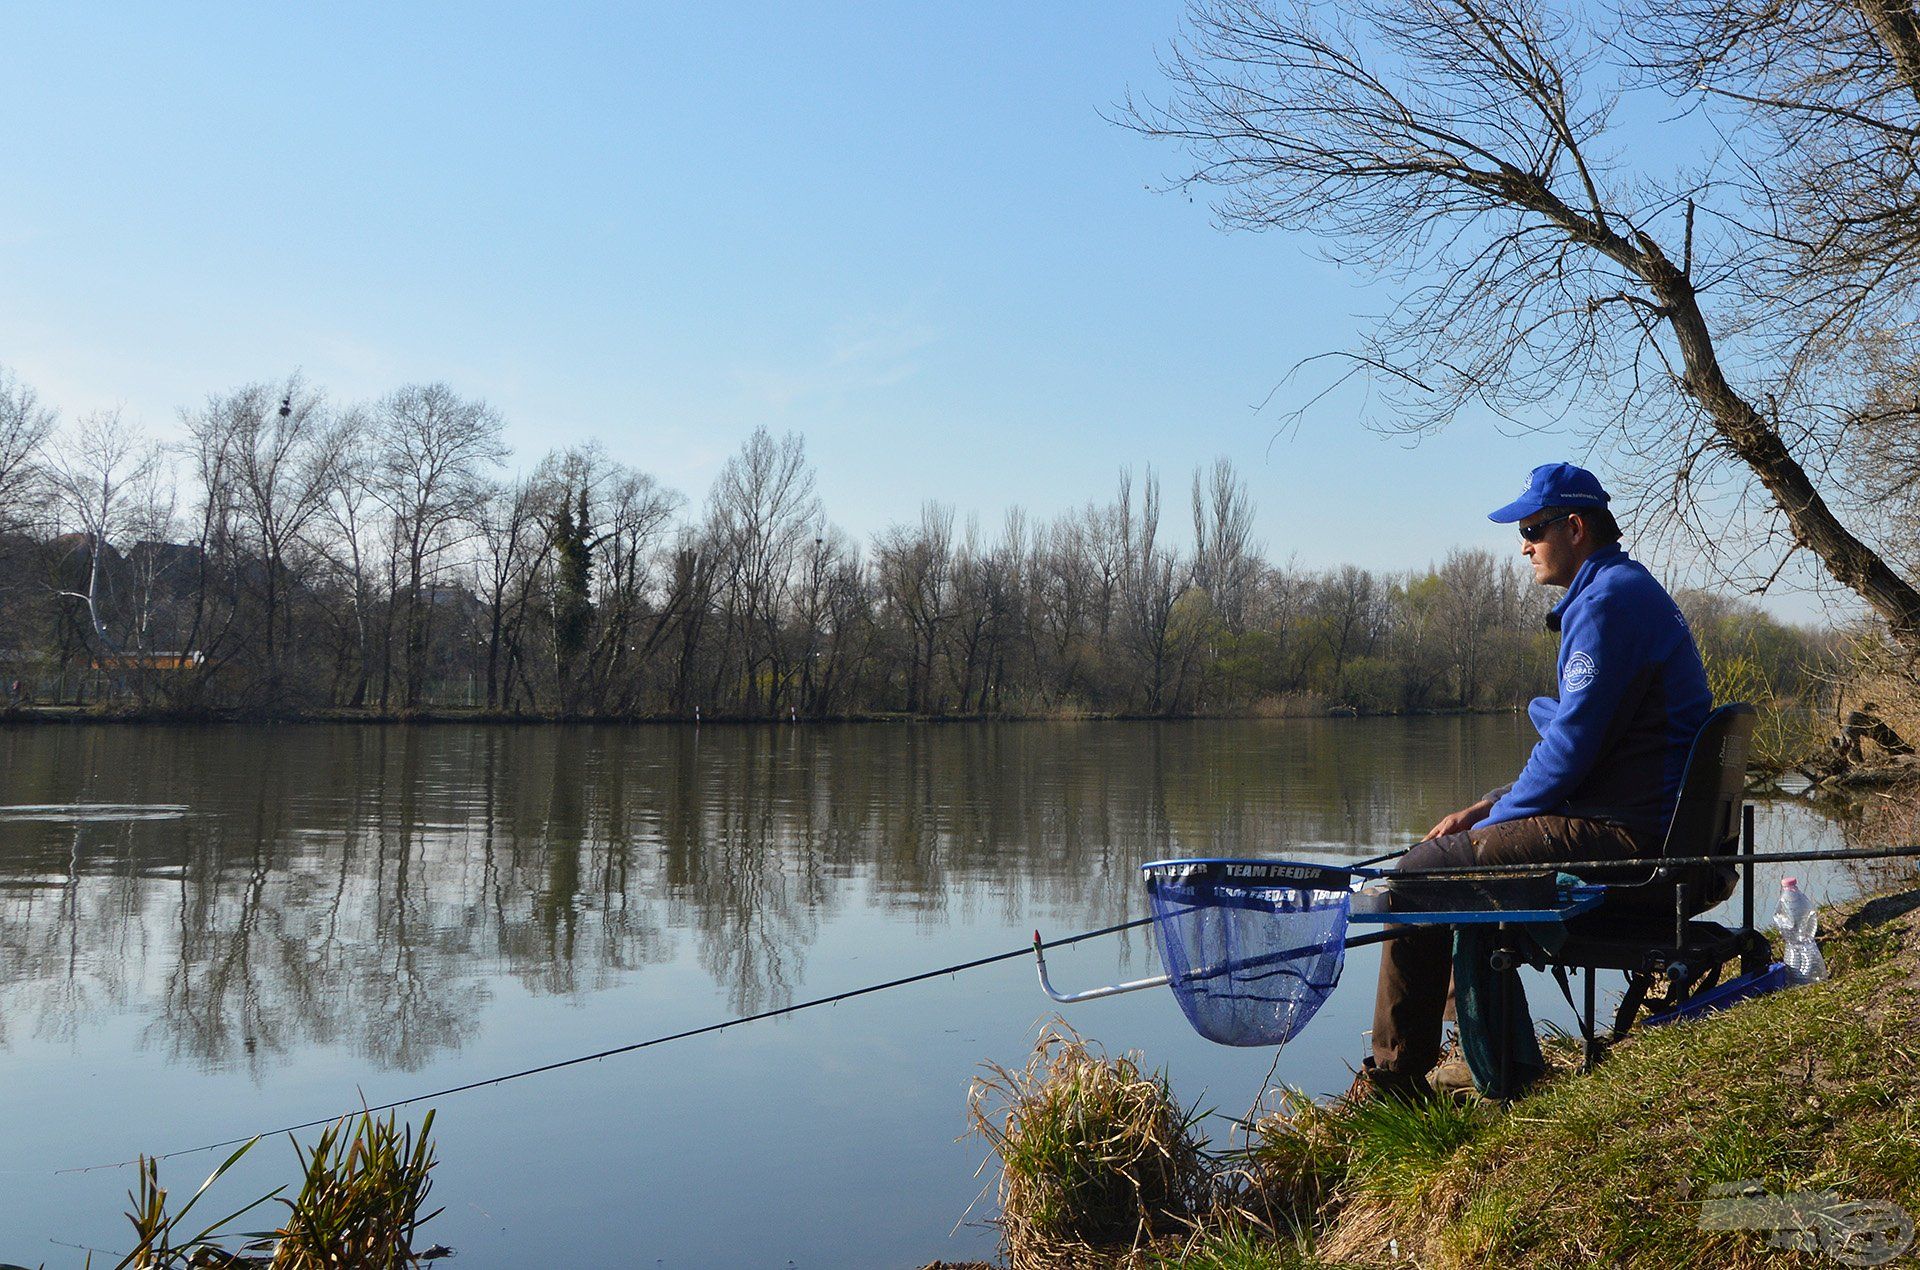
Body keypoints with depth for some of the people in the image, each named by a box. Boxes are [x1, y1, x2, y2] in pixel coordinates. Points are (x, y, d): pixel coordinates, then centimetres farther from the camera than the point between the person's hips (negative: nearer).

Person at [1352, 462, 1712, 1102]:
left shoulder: (1608, 602, -15)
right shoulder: (1621, 591, 20)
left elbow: (1570, 745, -21)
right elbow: (1576, 741, 21)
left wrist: (1492, 820, -7)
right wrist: (1486, 809, 12)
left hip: (1620, 835, -11)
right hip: (1643, 825, 11)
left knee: (1421, 871, -10)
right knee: (1461, 859, 21)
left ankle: (1396, 1076, -1)